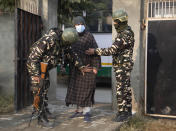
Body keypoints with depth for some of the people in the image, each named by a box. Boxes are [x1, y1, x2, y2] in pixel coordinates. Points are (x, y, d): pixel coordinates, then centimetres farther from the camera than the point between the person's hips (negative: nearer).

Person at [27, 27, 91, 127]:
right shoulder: (48, 40, -33)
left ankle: (45, 111, 32)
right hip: (34, 65, -9)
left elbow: (72, 53, 8)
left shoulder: (63, 41, -9)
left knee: (45, 88, 18)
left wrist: (81, 67, 6)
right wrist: (36, 75, -32)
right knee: (38, 91, -9)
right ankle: (41, 118, -5)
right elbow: (33, 57, -30)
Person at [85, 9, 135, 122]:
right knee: (126, 89, 14)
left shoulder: (125, 35, -21)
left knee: (121, 90, -6)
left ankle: (122, 113, 1)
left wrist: (95, 51, -21)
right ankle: (128, 111, 22)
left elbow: (112, 50, -26)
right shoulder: (126, 32, 13)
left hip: (122, 67, -10)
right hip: (124, 66, 10)